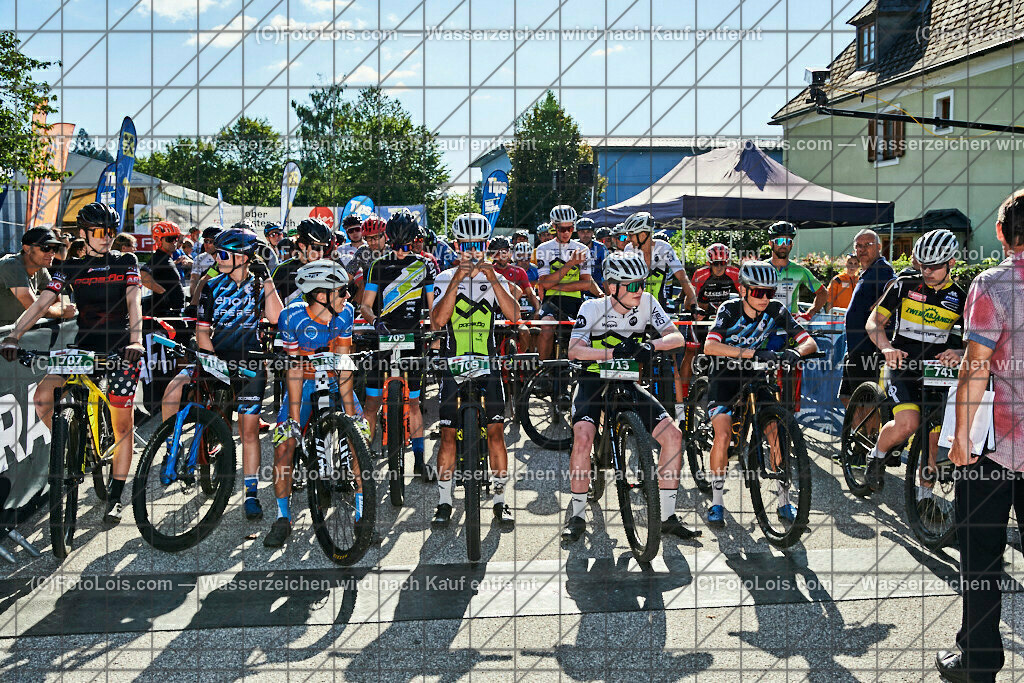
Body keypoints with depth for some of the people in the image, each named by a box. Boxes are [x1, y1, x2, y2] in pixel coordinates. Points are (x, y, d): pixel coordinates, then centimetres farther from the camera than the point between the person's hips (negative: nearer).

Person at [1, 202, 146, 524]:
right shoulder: (71, 267, 6)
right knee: (43, 396, -19)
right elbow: (41, 303, -4)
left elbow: (134, 301, -13)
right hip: (83, 345, 3)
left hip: (120, 348, -2)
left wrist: (136, 339, -31)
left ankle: (115, 497, 9)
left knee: (122, 424, -3)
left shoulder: (126, 262, 2)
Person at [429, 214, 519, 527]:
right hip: (453, 363, -1)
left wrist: (493, 278, -21)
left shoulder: (496, 278, 6)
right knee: (448, 433, 1)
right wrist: (457, 281, -21)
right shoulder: (445, 278, 2)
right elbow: (437, 321, -14)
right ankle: (444, 502, 11)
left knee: (496, 431, -3)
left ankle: (500, 501, 6)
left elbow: (513, 315, -11)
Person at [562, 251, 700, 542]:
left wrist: (651, 345, -33)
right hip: (594, 382, -3)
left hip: (627, 383, 4)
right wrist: (611, 352, -40)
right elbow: (574, 350, -25)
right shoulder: (594, 307, -14)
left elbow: (677, 337, -12)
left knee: (673, 434, -11)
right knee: (583, 437, -29)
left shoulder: (646, 302, -6)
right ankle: (576, 516, -11)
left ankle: (668, 517, 1)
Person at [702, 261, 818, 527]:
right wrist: (752, 352, -43)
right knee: (723, 435, -21)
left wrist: (796, 352, -37)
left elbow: (809, 342, -12)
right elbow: (710, 347, -33)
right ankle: (717, 502, -5)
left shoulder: (776, 310, -10)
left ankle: (784, 501, 4)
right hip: (725, 376, -2)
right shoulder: (730, 309, -18)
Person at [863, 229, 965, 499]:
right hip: (902, 367, -3)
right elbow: (874, 322, 0)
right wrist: (886, 347, -21)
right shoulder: (903, 286, -1)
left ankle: (925, 496, 23)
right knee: (908, 423, -26)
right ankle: (877, 456, 2)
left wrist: (959, 352, -22)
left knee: (932, 439, 6)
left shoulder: (960, 298, 4)